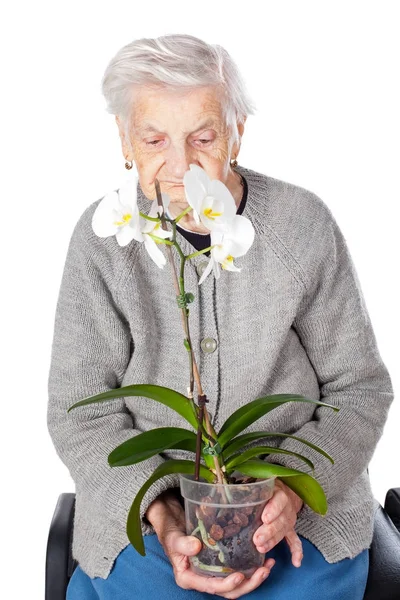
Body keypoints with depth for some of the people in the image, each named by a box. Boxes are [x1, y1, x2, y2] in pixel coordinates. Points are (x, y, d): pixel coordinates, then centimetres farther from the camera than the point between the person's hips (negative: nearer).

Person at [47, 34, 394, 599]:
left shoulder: (304, 223, -6)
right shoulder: (103, 236, -6)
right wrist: (162, 515, -20)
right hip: (143, 507, 0)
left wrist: (293, 485, -17)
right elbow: (82, 412, -5)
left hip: (299, 506, 1)